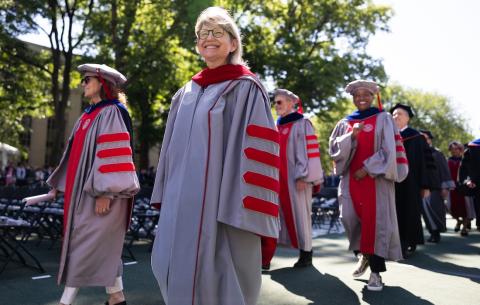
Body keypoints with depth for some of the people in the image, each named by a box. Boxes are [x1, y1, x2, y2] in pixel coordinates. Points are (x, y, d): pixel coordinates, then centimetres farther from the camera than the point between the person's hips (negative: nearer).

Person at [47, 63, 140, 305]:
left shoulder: (112, 112, -11)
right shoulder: (90, 115, 15)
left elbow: (112, 154, -19)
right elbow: (78, 152, 20)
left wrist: (105, 192, -24)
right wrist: (59, 184, 19)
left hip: (102, 191, -9)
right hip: (85, 190, 9)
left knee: (86, 245, -4)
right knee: (102, 246, 11)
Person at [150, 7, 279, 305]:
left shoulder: (247, 89, -4)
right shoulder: (186, 93, 16)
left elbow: (258, 150, -11)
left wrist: (246, 208, -17)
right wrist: (167, 196, 13)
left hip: (221, 200, -6)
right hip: (183, 201, 7)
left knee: (219, 275, 0)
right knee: (176, 268, 10)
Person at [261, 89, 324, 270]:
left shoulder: (302, 124, -3)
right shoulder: (277, 126, 17)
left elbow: (308, 151, -10)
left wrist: (303, 177, -17)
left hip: (295, 178, -6)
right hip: (277, 178, 6)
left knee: (299, 214, 1)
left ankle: (306, 253, 15)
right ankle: (264, 259, 0)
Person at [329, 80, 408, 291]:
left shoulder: (383, 119, 3)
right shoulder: (345, 123, 13)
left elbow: (388, 149, -6)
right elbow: (334, 148, 3)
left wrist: (367, 168, -13)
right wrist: (352, 135, -11)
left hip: (376, 177, -3)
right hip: (351, 177, 3)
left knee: (376, 220, -7)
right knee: (350, 217, -4)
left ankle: (376, 272, -1)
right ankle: (363, 255, 23)